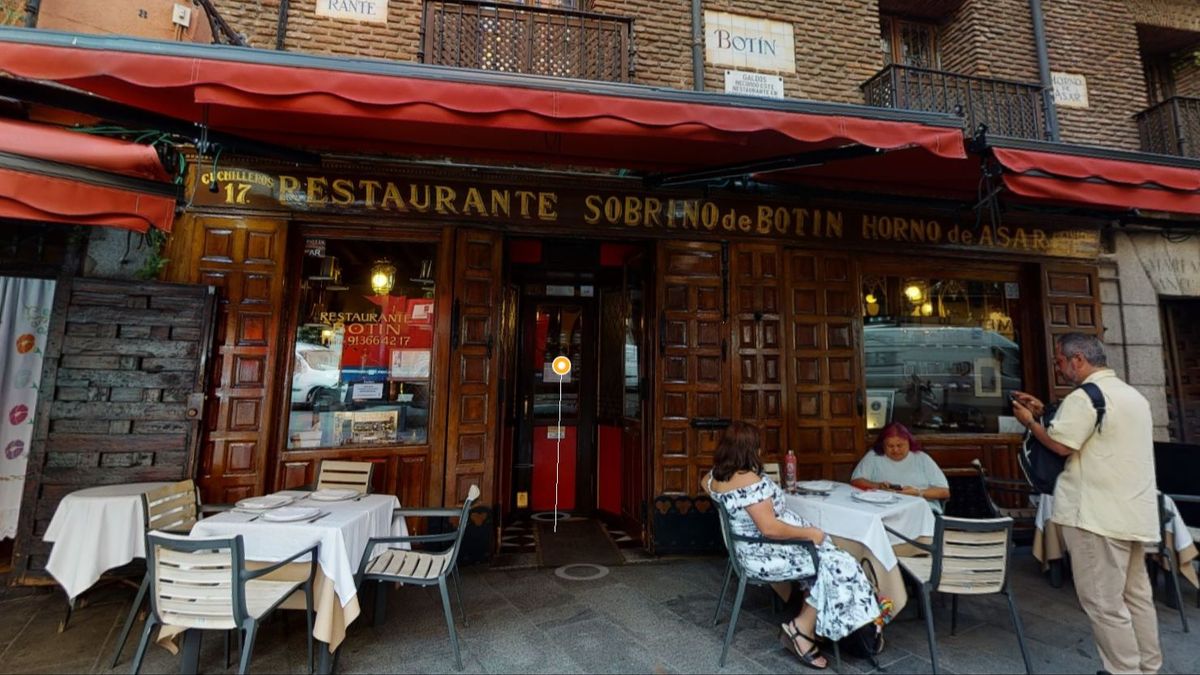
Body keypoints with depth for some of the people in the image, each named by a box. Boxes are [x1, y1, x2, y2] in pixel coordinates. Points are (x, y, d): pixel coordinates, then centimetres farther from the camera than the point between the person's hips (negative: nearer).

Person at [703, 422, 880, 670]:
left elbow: (706, 483, 25)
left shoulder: (715, 476, -1)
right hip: (765, 554, -10)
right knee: (836, 565, -2)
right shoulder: (750, 481, -29)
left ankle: (803, 629, 11)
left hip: (749, 548, 10)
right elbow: (770, 528, -30)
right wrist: (810, 532, -17)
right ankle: (801, 629, 10)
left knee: (825, 557, 14)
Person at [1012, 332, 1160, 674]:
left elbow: (1061, 444, -18)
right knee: (1137, 596, 19)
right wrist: (1044, 413, 18)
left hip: (1099, 515, -10)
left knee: (1104, 603, -1)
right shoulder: (1132, 394, 16)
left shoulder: (1084, 396, -17)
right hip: (1134, 512, 10)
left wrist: (1030, 421, -3)